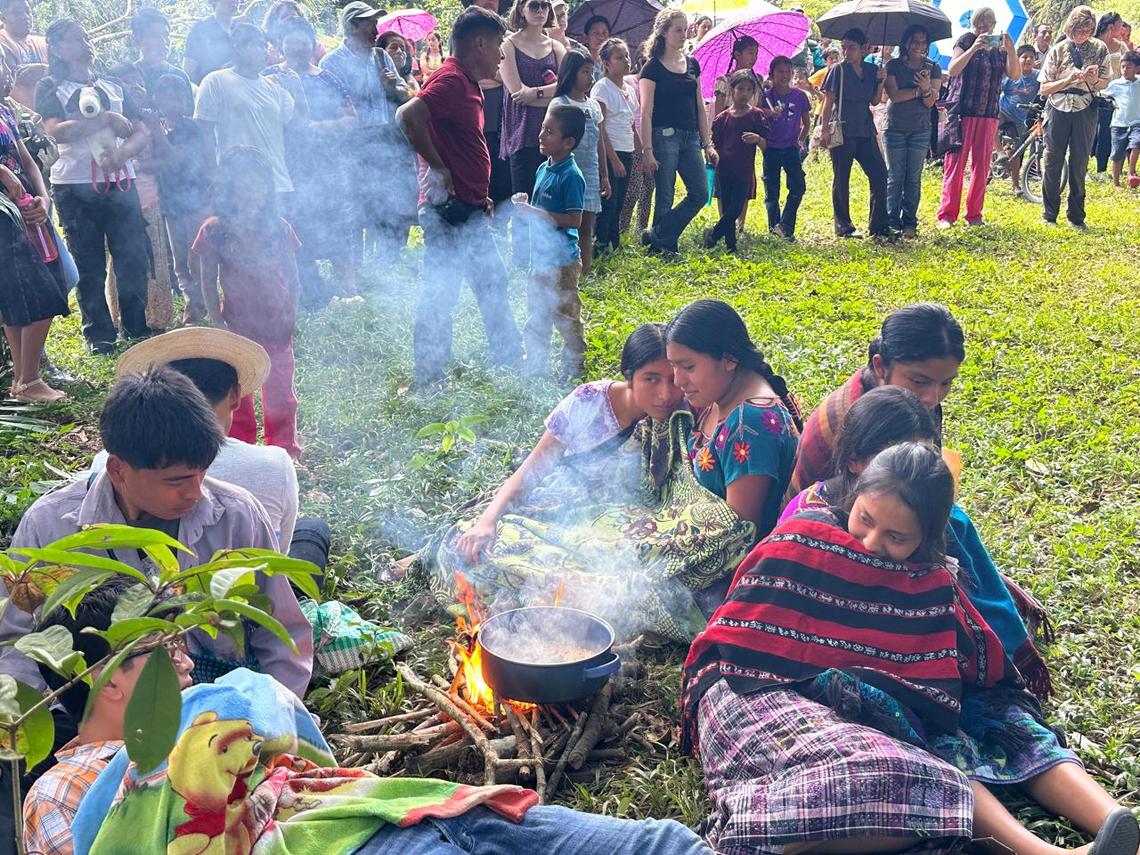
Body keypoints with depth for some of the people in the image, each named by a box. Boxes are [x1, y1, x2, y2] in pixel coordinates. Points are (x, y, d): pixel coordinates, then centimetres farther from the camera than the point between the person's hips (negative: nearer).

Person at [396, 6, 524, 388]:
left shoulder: (467, 83, 15)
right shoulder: (451, 80, -16)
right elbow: (408, 116, -31)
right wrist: (438, 168, -23)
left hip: (469, 212, 11)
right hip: (448, 210, -11)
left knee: (492, 284, 18)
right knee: (440, 293, -3)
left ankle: (509, 356, 31)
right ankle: (428, 379, 6)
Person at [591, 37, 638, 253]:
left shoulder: (630, 89, 14)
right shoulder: (602, 88, -8)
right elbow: (599, 129, -13)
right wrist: (614, 159, -17)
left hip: (626, 154, 7)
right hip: (609, 153, -7)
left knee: (618, 204, 10)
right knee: (608, 202, -8)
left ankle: (614, 245, 16)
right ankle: (600, 245, -1)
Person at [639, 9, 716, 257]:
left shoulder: (692, 64, 13)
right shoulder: (653, 67, -4)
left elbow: (700, 107, 16)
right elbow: (646, 112, -9)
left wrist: (707, 144, 11)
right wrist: (647, 150, -16)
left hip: (690, 137, 6)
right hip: (664, 137, -6)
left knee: (700, 193, -2)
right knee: (665, 197, -3)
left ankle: (656, 237, 5)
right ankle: (664, 245, 11)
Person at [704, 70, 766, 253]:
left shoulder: (757, 116, 2)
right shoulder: (723, 118, 5)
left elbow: (765, 146, 0)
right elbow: (715, 145, 11)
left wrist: (757, 139, -19)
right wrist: (713, 156, -6)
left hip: (744, 171, -1)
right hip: (724, 170, 1)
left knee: (736, 209, -8)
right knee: (727, 209, 3)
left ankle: (713, 233, 11)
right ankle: (731, 245, 13)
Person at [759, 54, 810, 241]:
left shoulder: (799, 95, 4)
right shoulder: (765, 96, -2)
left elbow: (806, 123, 13)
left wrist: (800, 140, 1)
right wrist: (770, 115, -23)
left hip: (791, 148, 1)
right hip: (771, 149, -1)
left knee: (798, 186, -13)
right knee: (771, 192, 4)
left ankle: (785, 226, -5)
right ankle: (774, 230, 13)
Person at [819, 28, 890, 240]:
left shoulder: (871, 70, 10)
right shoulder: (838, 70, -2)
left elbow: (875, 101, 13)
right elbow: (828, 102, -5)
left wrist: (881, 81, -2)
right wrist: (824, 129, -12)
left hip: (865, 131, 5)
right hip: (842, 130, -5)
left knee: (879, 175, -1)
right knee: (841, 179, 1)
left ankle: (879, 227, 6)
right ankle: (843, 227, 11)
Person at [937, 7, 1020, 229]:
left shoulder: (999, 48, 11)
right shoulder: (965, 42, 1)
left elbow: (1015, 75, -1)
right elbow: (952, 70, -14)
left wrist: (1011, 50, -16)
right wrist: (974, 48, -24)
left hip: (988, 114, 4)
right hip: (962, 112, -4)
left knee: (982, 165, 5)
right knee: (955, 163, -6)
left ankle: (974, 214, 12)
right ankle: (946, 215, -4)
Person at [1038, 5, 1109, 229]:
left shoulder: (1100, 49, 2)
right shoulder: (1058, 50, -2)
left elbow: (1104, 84, 7)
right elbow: (1045, 88, -2)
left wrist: (1093, 79, -15)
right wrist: (1069, 79, -17)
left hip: (1085, 110, 1)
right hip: (1058, 109, -1)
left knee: (1079, 164, 3)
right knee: (1052, 162, -1)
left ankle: (1076, 216, 11)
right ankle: (1048, 215, 9)